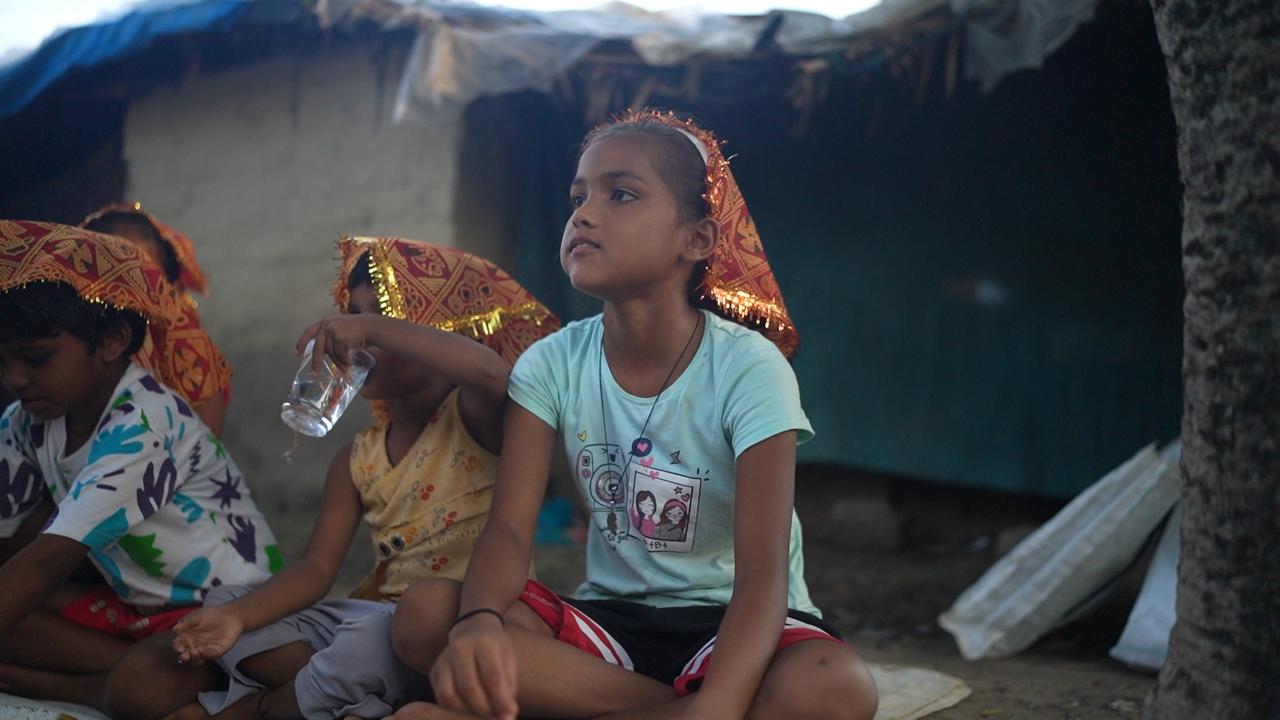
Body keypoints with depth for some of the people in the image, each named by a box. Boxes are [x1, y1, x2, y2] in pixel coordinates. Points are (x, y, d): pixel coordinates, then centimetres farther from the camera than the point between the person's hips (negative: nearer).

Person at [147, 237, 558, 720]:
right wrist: (238, 617, -15)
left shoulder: (471, 419, -8)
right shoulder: (357, 460, 10)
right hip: (379, 612, 7)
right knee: (224, 606, 1)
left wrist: (375, 327, -29)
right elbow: (316, 569, 2)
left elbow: (494, 371, -34)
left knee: (374, 632, -38)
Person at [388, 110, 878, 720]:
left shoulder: (749, 368, -15)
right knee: (423, 616, -22)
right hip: (609, 618, 3)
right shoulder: (552, 365, -3)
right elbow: (509, 528, -12)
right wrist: (479, 620, -37)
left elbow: (761, 571, -24)